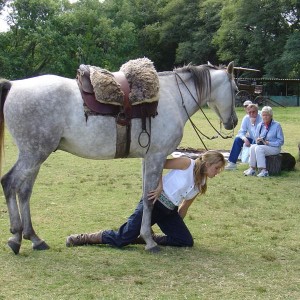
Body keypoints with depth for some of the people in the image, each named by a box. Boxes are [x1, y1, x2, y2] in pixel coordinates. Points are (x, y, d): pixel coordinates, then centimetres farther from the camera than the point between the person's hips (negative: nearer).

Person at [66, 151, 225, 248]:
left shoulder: (201, 184, 12)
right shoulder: (187, 164, -11)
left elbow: (184, 207, 19)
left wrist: (177, 226, 19)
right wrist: (159, 185, -20)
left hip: (169, 212, 8)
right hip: (153, 201, -8)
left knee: (187, 241, -3)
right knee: (122, 239, -15)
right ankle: (85, 238, 3)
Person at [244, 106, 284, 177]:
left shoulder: (277, 125, -6)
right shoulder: (260, 125, 10)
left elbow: (281, 141, -8)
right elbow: (256, 137, 18)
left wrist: (268, 143, -18)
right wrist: (258, 140, -7)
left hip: (274, 148, -5)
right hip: (262, 146, 5)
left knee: (259, 148, -31)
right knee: (253, 147, -25)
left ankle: (263, 171, -31)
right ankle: (252, 169, -27)